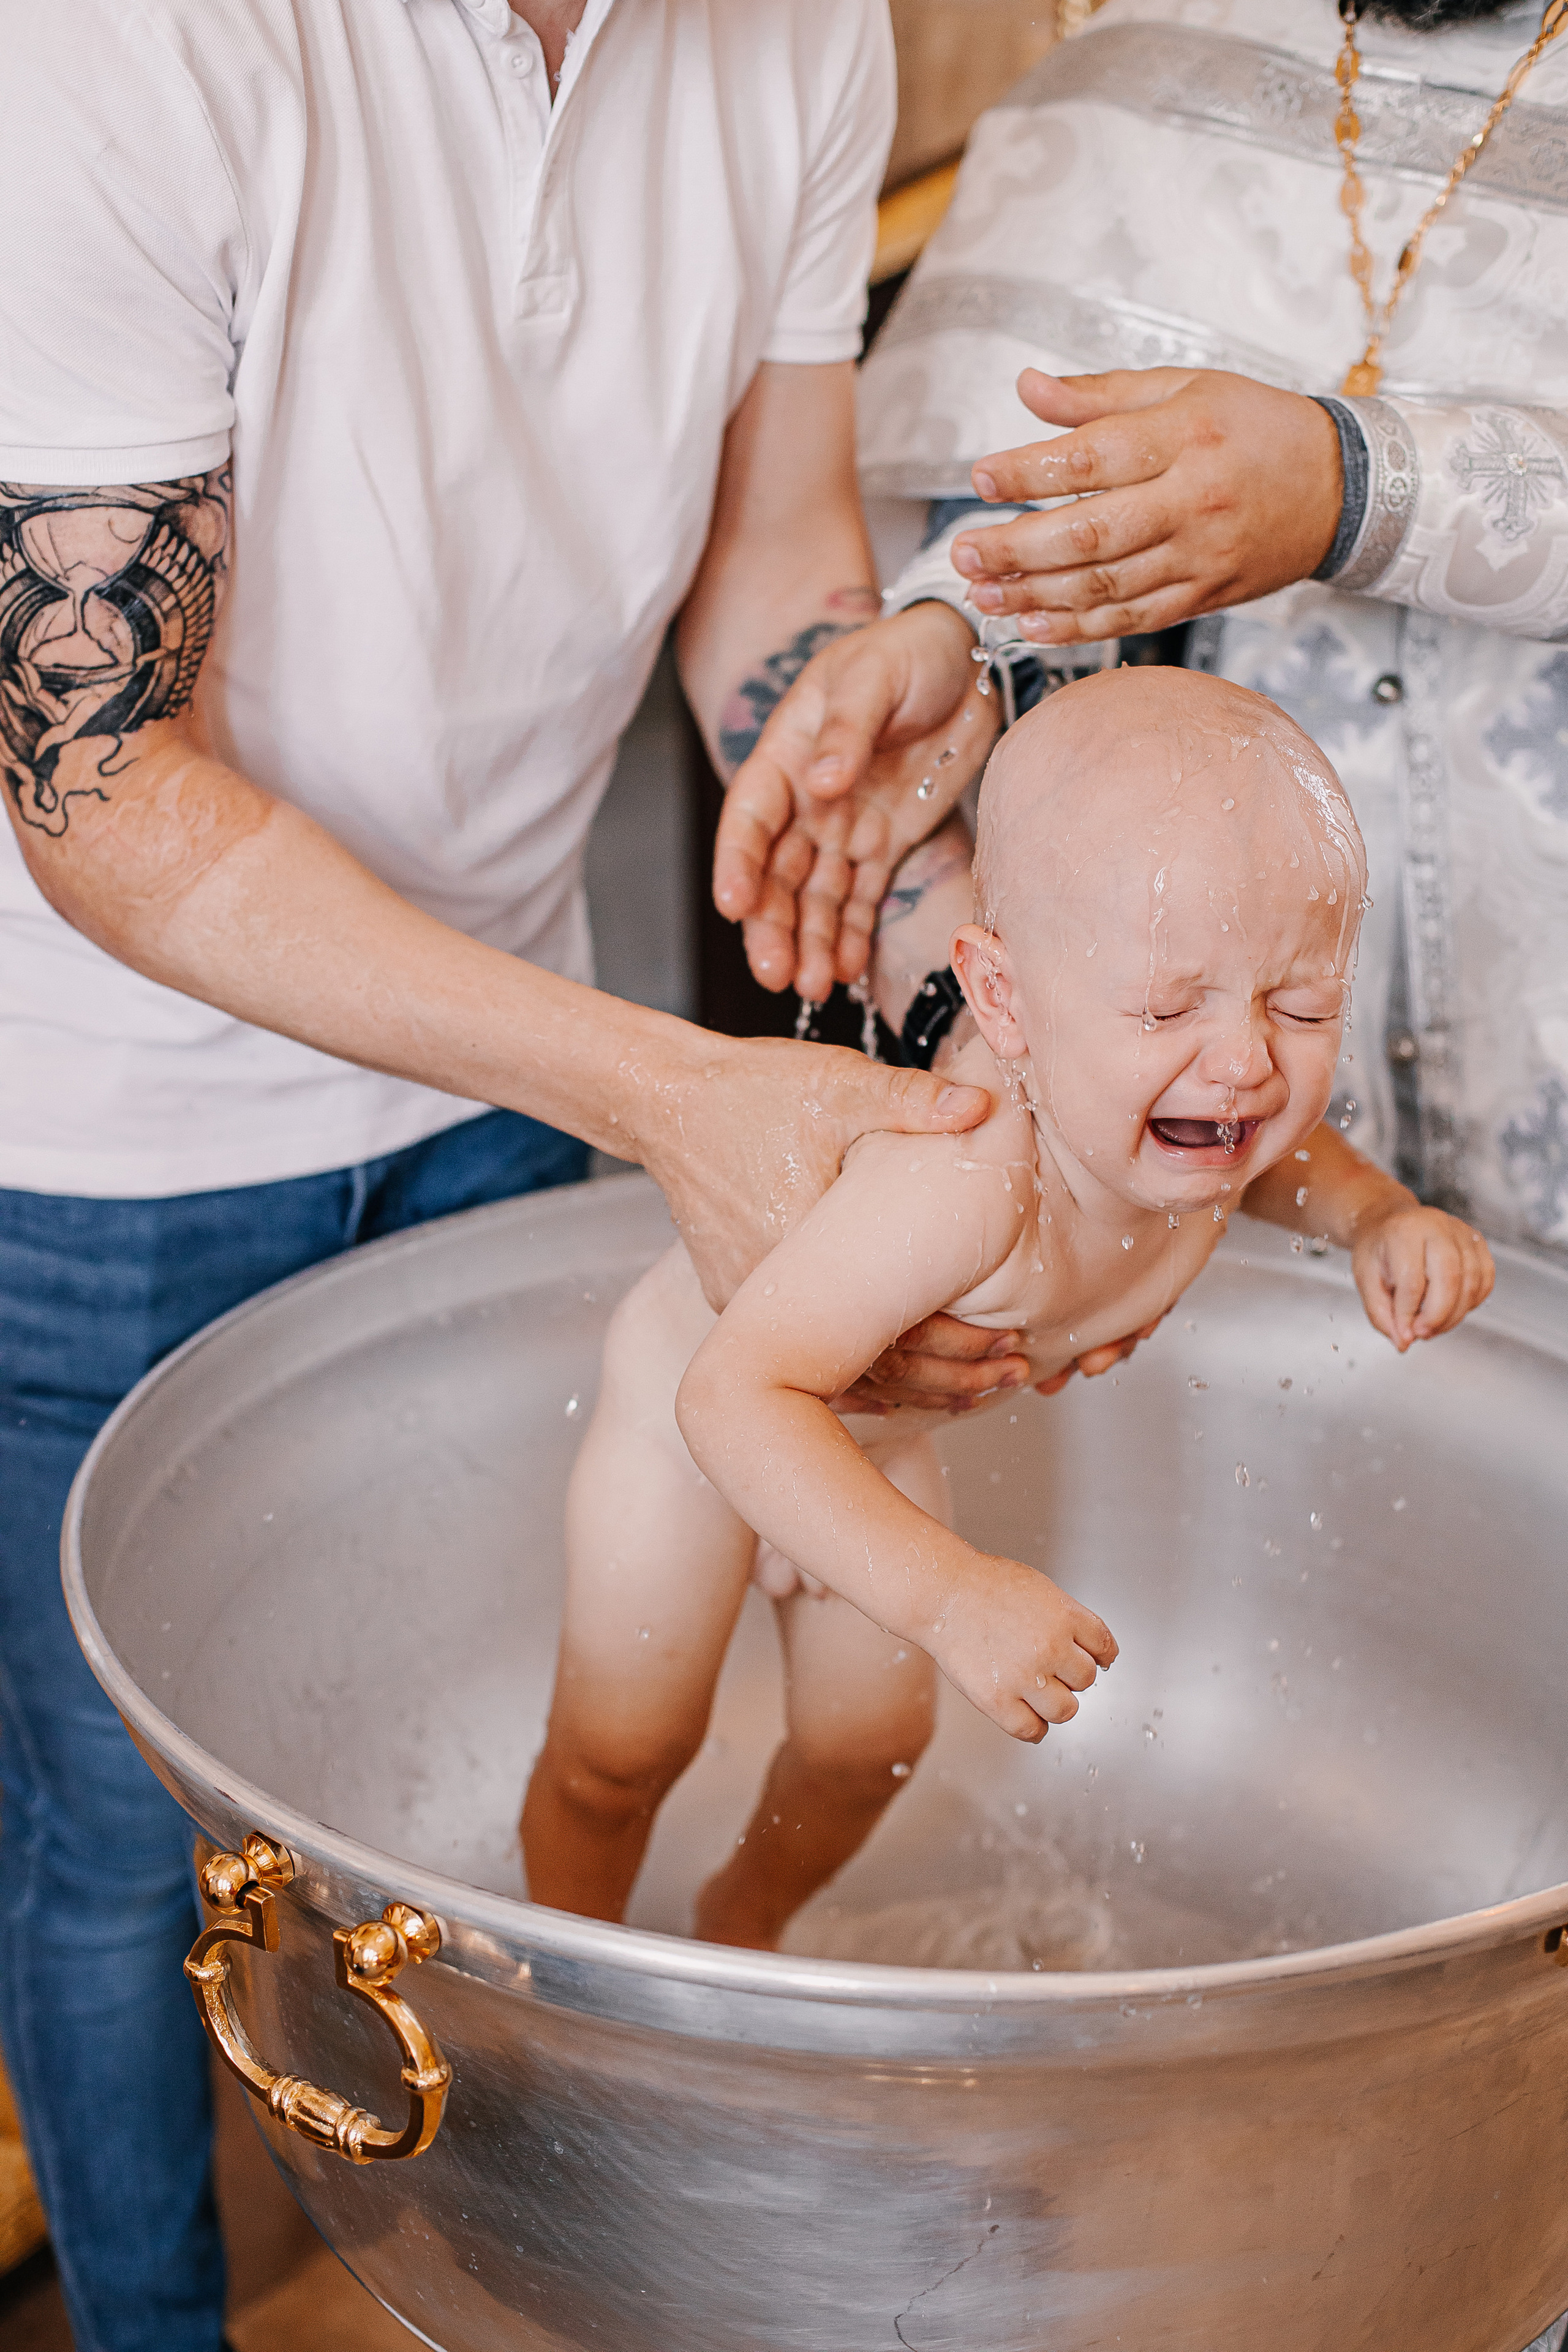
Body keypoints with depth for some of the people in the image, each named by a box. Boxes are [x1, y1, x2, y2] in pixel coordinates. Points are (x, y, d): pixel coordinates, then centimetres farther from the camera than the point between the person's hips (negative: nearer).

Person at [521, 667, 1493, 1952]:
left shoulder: (1171, 1112, -25)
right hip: (695, 1394, -6)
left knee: (869, 1742, 18)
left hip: (874, 1425, 7)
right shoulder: (967, 1183, -49)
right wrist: (949, 1593, -57)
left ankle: (743, 1925, 47)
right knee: (622, 1749, 6)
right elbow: (739, 1397, -49)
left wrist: (1385, 1219, -18)